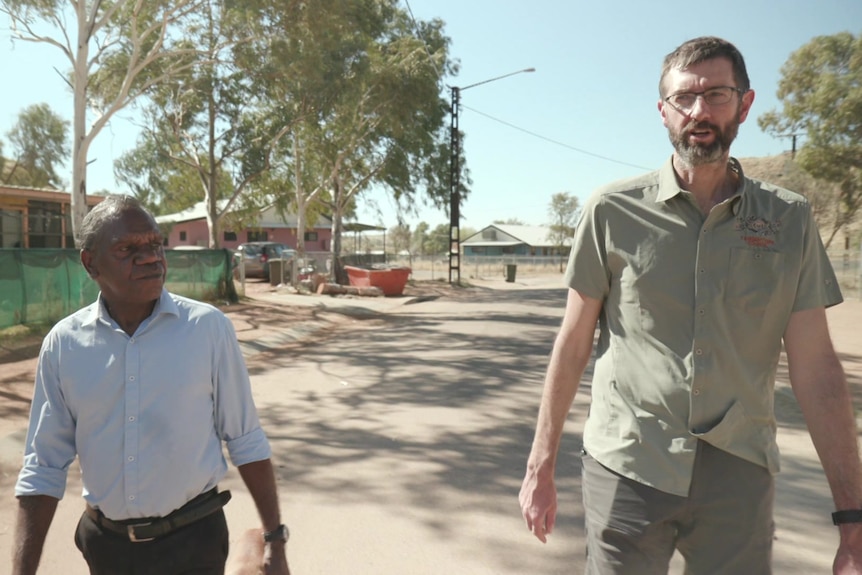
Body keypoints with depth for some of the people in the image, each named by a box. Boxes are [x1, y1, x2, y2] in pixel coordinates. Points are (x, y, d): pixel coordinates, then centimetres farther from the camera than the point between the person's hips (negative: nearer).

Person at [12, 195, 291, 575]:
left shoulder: (208, 327, -12)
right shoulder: (62, 344, -6)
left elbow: (245, 441, -7)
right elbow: (43, 467, 0)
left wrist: (275, 538, -5)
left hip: (193, 541, -2)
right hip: (104, 544, 3)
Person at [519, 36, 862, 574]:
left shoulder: (790, 220, 1)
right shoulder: (613, 210, -4)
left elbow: (816, 367, 1)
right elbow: (573, 343, 0)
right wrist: (541, 468, 1)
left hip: (739, 477, 2)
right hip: (626, 469, -1)